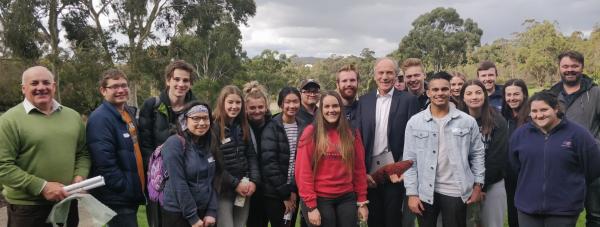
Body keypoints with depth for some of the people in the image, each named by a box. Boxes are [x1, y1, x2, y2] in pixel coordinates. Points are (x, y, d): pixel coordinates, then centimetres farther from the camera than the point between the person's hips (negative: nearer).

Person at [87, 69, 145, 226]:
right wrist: (126, 188, -18)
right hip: (117, 198, -9)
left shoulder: (130, 113, 12)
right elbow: (105, 163, -23)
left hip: (132, 194, 9)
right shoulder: (100, 119, -16)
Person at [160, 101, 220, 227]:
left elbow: (214, 181, 5)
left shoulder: (210, 144, 5)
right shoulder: (174, 143, -14)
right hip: (177, 213, -6)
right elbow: (178, 184, -17)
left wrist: (212, 212, -4)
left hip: (203, 212, 6)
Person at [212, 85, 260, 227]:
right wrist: (235, 184, -14)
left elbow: (251, 155, 9)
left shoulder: (244, 126, 10)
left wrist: (254, 181, -4)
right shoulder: (214, 127, -9)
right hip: (223, 189, -5)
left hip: (244, 188, 6)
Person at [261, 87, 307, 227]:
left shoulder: (303, 127, 6)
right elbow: (269, 161, -14)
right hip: (274, 192, -4)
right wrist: (284, 193, -13)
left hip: (295, 191, 4)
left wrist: (293, 189, -7)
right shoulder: (272, 127, -8)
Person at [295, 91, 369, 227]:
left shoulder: (351, 133, 5)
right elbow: (303, 171, -9)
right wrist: (311, 205, -12)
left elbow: (359, 168, 7)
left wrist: (362, 201, 5)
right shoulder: (311, 133, -6)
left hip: (346, 198, 3)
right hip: (319, 199, -3)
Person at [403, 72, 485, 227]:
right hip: (425, 191, 0)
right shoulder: (414, 122, -1)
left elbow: (477, 154, 7)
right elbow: (410, 160, -1)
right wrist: (412, 193, -5)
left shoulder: (468, 121, 0)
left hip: (456, 191, 0)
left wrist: (478, 185, 3)